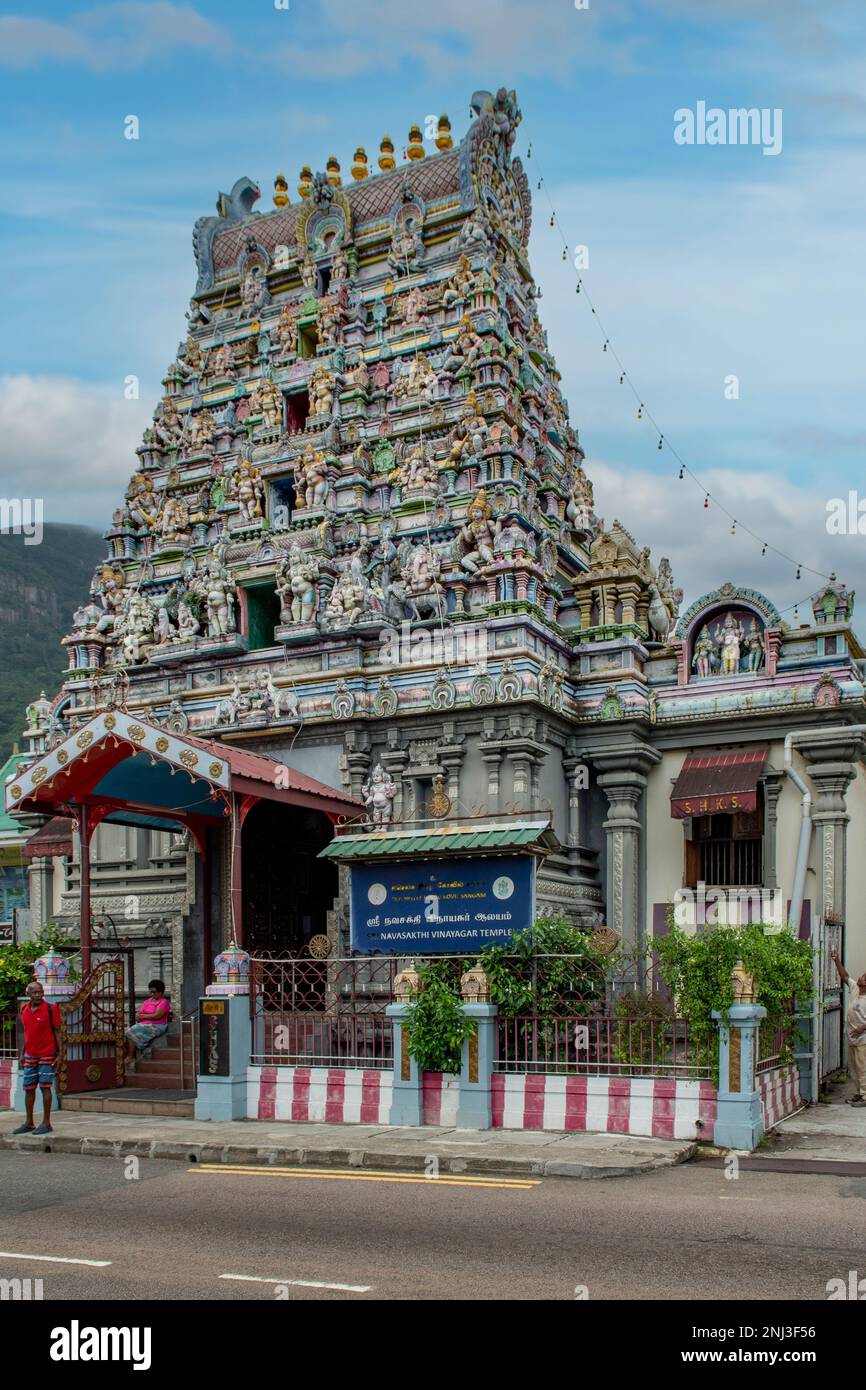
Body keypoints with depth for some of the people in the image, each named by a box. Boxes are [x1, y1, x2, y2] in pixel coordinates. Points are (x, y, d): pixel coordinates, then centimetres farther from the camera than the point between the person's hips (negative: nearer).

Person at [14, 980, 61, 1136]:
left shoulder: (50, 1009, -9)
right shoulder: (24, 1010, 7)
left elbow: (57, 1032, -6)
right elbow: (25, 1033, 17)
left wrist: (59, 1054, -10)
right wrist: (22, 1054, 15)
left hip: (47, 1055, -6)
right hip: (30, 1056, 6)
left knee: (45, 1087, -4)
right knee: (28, 1088, 9)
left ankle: (46, 1123, 2)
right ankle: (29, 1123, 19)